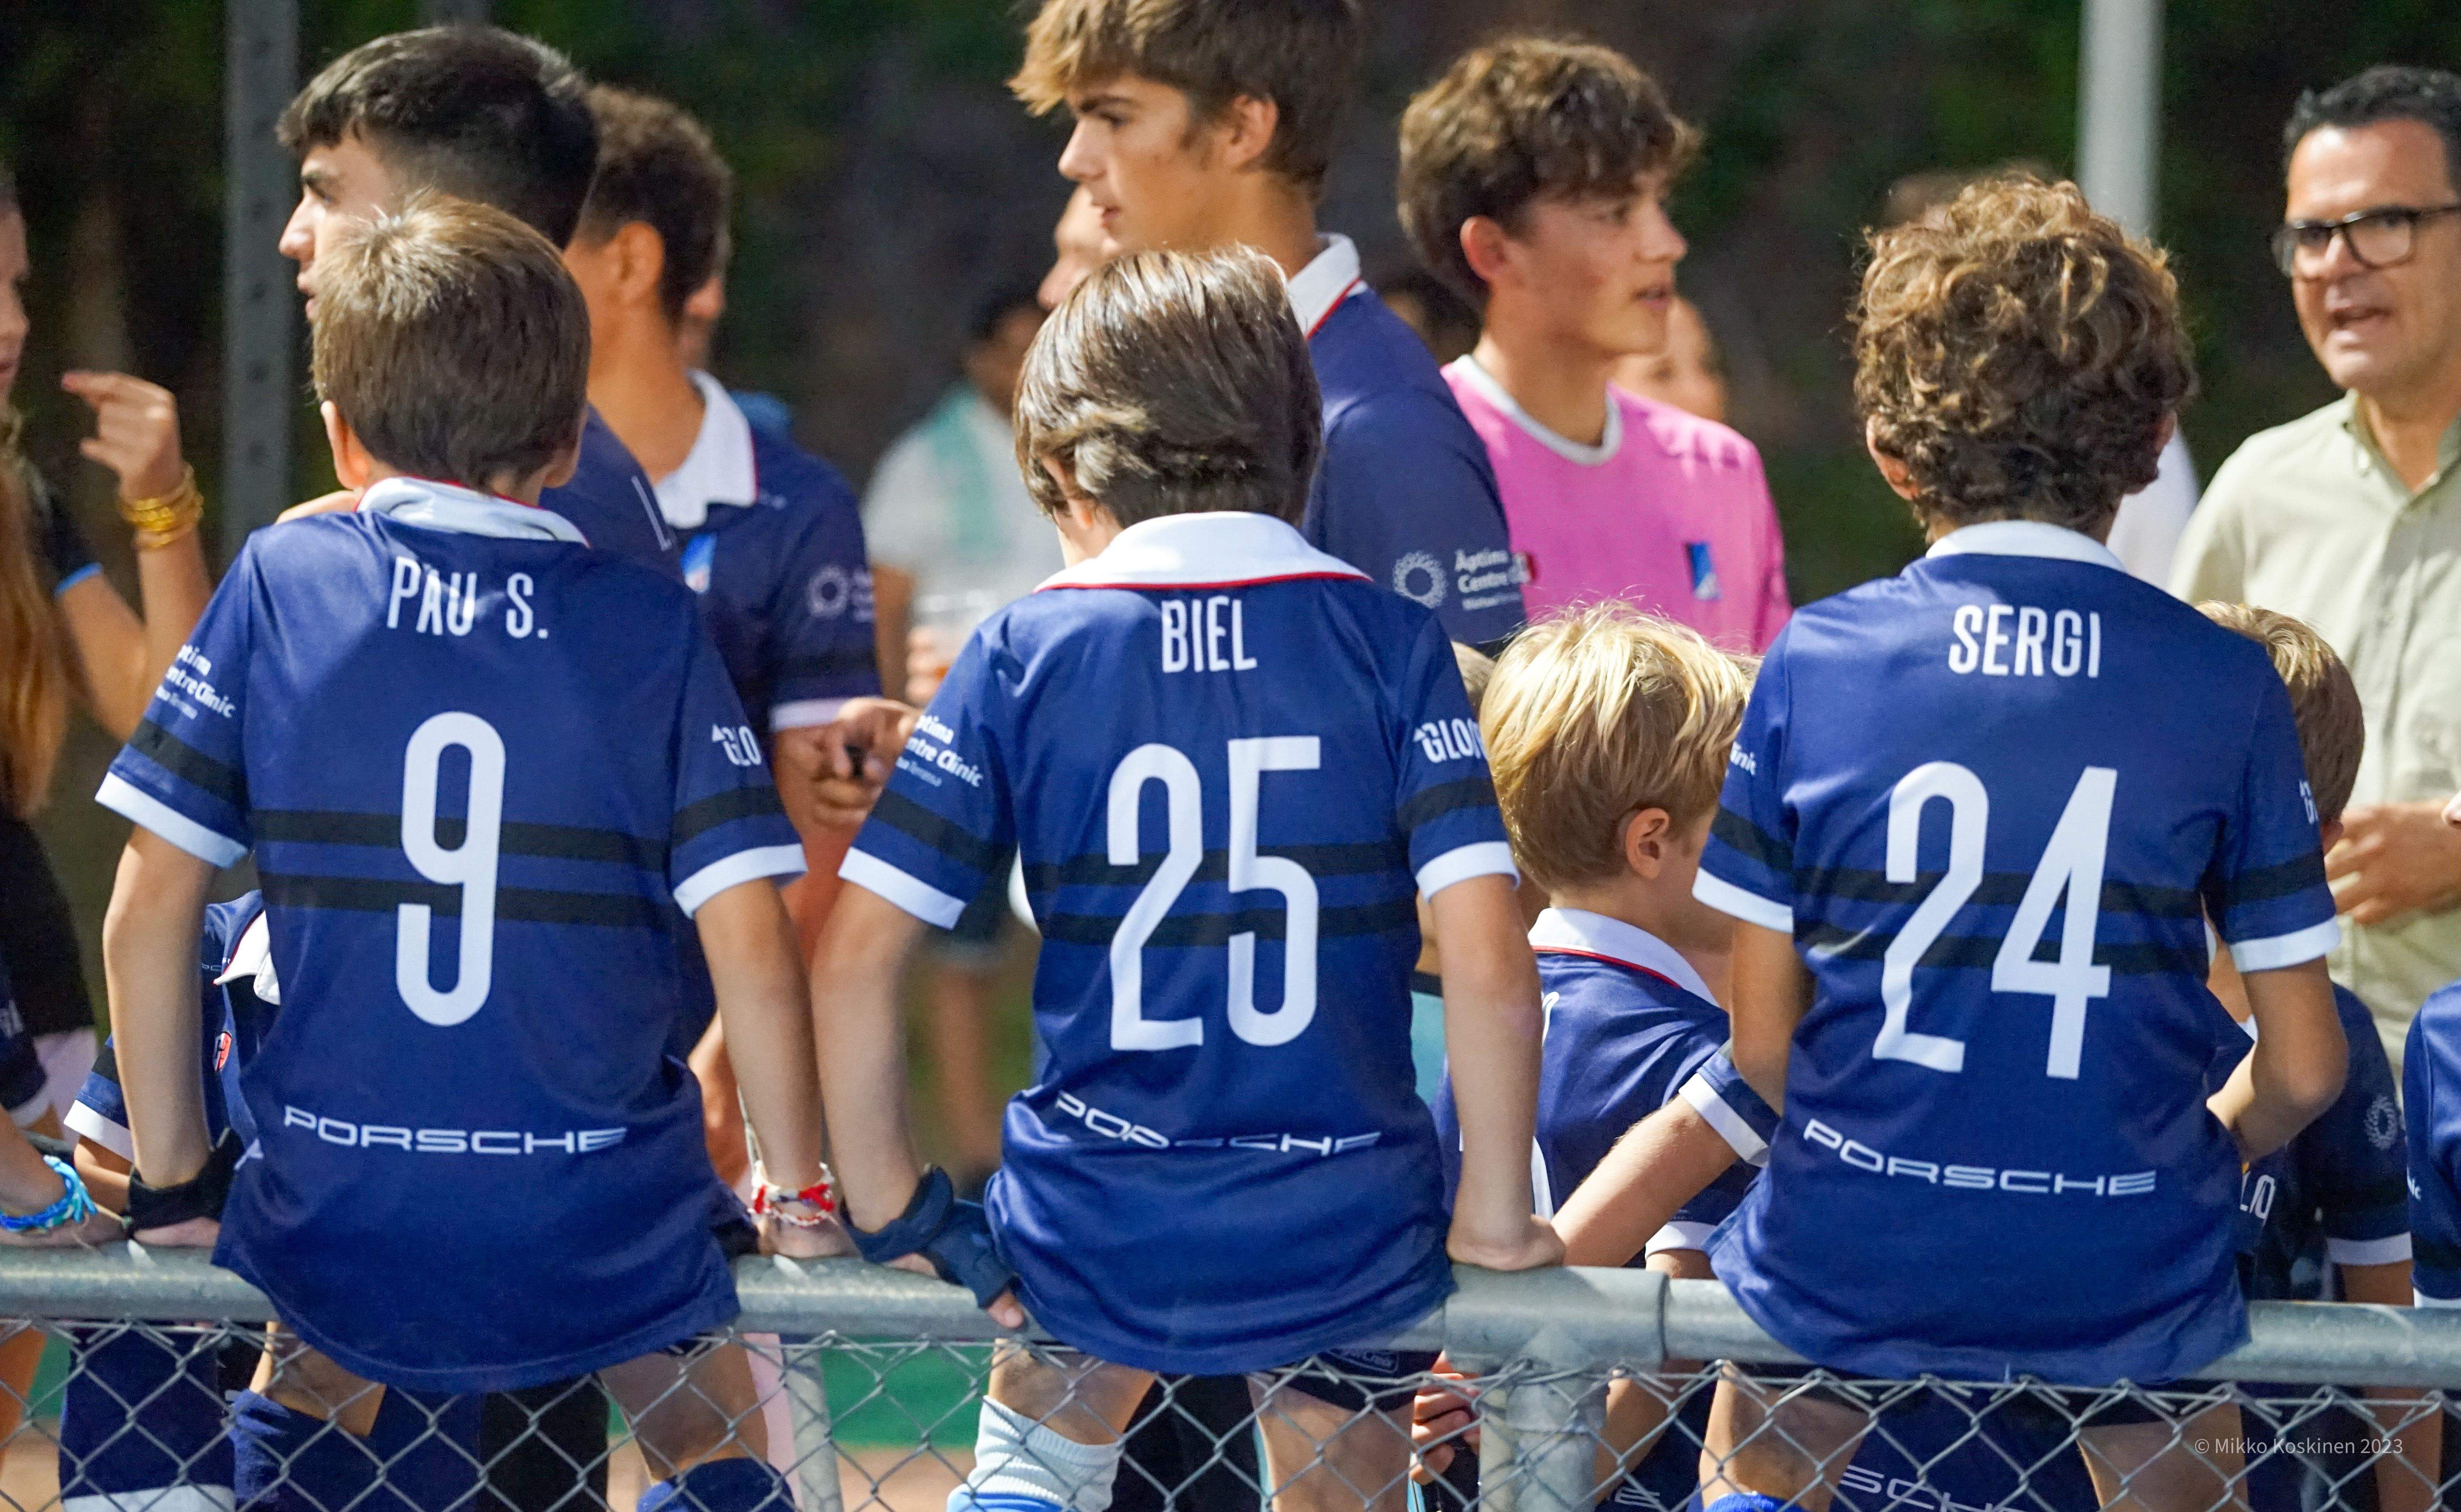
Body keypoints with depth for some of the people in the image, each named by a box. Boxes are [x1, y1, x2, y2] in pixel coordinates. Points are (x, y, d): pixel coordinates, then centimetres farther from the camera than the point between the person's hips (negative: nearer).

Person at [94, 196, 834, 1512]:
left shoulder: (278, 585, -2)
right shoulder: (652, 625, -3)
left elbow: (148, 914, -3)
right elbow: (751, 945, -7)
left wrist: (174, 1181, 8)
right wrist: (799, 1190, 6)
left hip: (340, 1238, 1)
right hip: (606, 1243, -1)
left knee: (298, 1399, 33)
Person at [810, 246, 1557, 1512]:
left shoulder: (1024, 651, -3)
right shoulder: (1389, 641, -4)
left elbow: (856, 954, -7)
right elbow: (1489, 963, -12)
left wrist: (888, 1209, 3)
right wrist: (1493, 1217, -1)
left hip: (1093, 1235, 0)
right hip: (1344, 1240, 0)